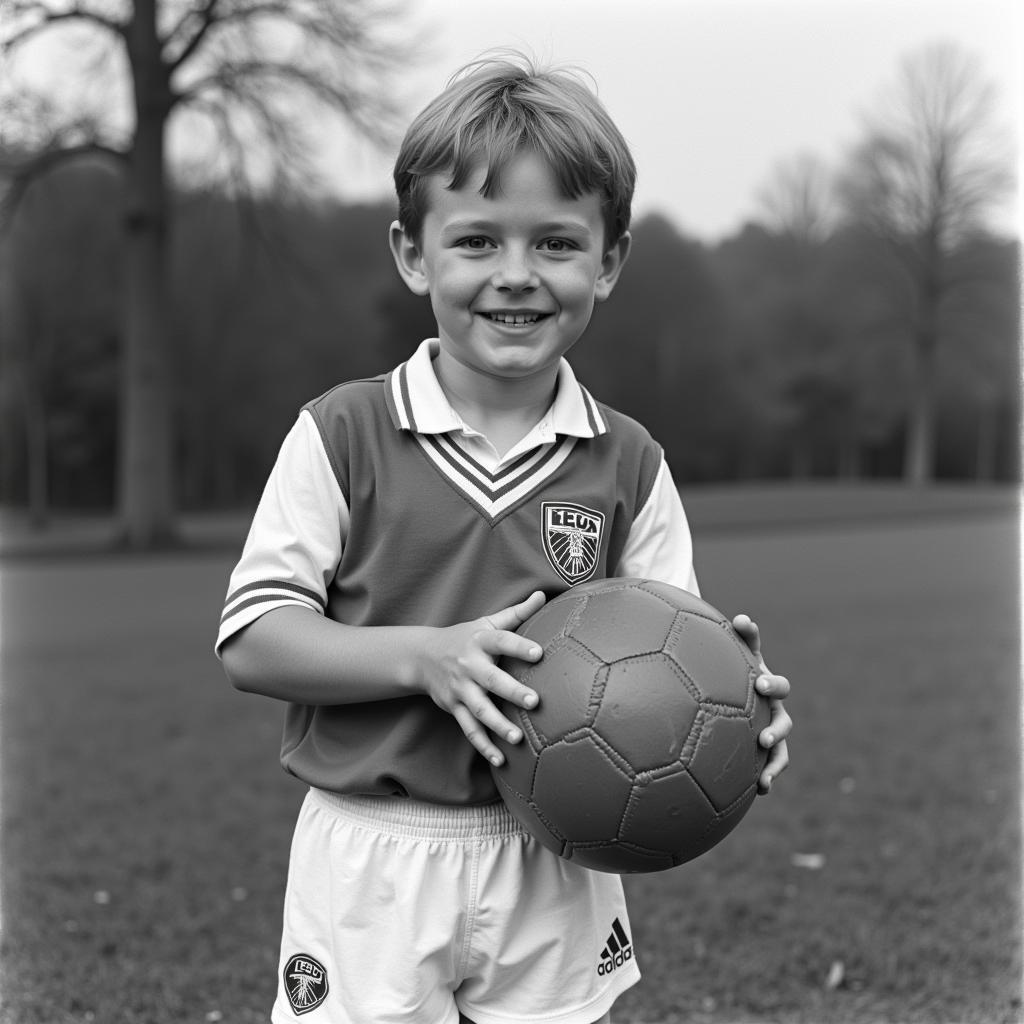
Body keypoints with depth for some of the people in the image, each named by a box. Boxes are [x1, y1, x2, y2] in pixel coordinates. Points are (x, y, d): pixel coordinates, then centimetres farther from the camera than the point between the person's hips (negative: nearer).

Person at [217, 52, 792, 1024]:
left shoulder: (628, 464, 0)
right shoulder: (343, 434, -6)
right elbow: (252, 638, -9)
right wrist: (427, 657, -23)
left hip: (558, 866, 2)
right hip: (374, 858, -1)